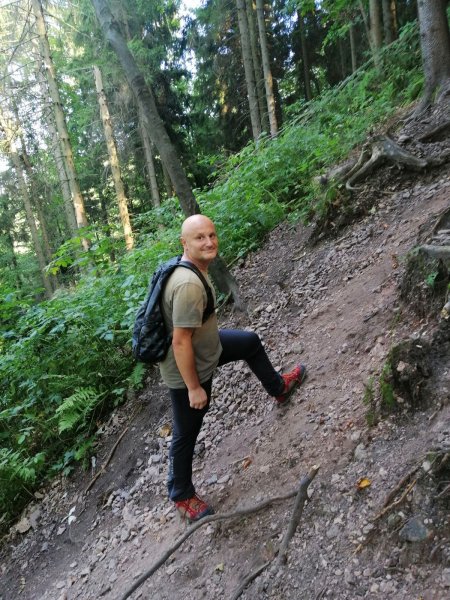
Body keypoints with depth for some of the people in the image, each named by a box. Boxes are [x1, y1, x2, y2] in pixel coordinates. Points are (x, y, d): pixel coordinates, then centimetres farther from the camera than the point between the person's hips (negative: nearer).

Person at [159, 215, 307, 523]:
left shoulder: (191, 267, -5)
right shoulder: (189, 285, -36)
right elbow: (181, 343, -32)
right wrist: (194, 388, -23)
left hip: (206, 345, 9)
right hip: (188, 368, -9)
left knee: (252, 341, 24)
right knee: (186, 434, 10)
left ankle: (278, 388, 49)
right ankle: (182, 496, 34)